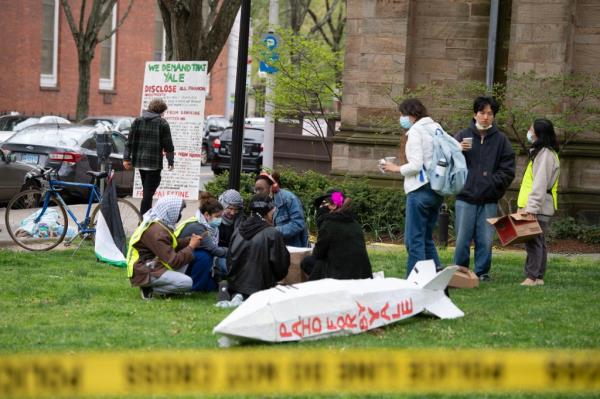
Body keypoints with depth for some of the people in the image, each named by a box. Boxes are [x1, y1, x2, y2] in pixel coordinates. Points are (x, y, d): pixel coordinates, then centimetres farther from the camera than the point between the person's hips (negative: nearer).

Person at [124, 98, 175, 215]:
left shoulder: (137, 121, 8)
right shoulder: (162, 123, -6)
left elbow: (130, 141, 7)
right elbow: (168, 145, -5)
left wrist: (126, 158, 9)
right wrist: (171, 161, 4)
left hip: (139, 161, 6)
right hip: (154, 162, -6)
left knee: (147, 190, 18)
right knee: (148, 192, -6)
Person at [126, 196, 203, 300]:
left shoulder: (156, 223, 7)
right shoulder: (156, 231, -24)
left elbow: (172, 245, 17)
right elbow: (173, 261, -24)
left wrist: (190, 240, 1)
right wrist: (191, 247, -12)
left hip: (153, 266, 10)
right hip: (145, 273, -10)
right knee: (186, 283, -22)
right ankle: (149, 289, -9)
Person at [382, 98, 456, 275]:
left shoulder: (415, 131, -10)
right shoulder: (436, 128, 13)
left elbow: (416, 165, -16)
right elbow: (456, 147, 13)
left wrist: (397, 168, -2)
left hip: (420, 189, -8)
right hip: (437, 189, 8)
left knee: (414, 240, -4)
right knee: (427, 238, 17)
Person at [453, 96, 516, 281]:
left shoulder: (501, 140, 7)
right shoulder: (462, 136, 6)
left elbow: (508, 170, 6)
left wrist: (493, 182, -7)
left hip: (489, 200, 1)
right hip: (465, 198, -1)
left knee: (485, 240, 2)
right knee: (462, 238, 0)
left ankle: (482, 272, 14)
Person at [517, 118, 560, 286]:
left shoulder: (545, 153, -13)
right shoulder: (542, 152, 20)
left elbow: (540, 183, -21)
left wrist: (531, 207, -25)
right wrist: (528, 206, 19)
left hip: (539, 208, -10)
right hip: (538, 207, 10)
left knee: (534, 242, -11)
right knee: (538, 242, 11)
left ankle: (532, 277, -12)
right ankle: (538, 277, 15)